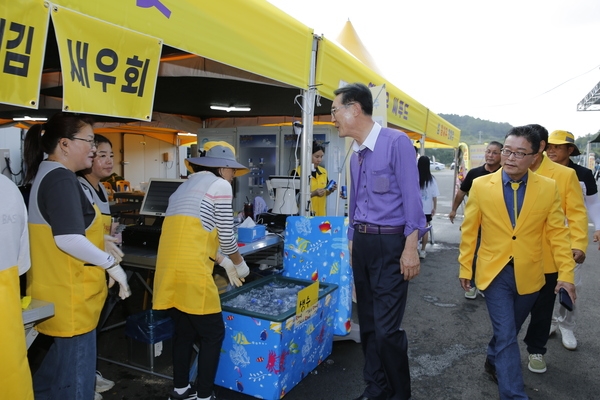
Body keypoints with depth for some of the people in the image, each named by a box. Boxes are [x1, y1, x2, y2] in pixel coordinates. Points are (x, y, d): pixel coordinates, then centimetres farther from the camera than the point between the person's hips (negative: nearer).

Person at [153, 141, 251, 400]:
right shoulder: (220, 185, -1)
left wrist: (226, 264, 27)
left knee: (184, 331, 21)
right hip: (190, 272, -8)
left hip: (169, 270, 9)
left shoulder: (186, 186, 24)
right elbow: (226, 237, -2)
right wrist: (240, 264, 17)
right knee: (213, 334, 7)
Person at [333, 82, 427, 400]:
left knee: (386, 328, -5)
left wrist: (410, 248, -17)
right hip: (361, 243, 8)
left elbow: (411, 198, -14)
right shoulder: (355, 153, 12)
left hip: (390, 243, -7)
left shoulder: (396, 142, -12)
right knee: (367, 323, 14)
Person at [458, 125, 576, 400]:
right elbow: (469, 230, -1)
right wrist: (465, 268, 2)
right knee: (506, 335, -3)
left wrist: (566, 274, -4)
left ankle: (493, 361, 48)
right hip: (494, 272, -2)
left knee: (508, 331, 21)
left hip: (529, 275, 3)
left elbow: (558, 233, 0)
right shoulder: (481, 185, -8)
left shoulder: (548, 188, -5)